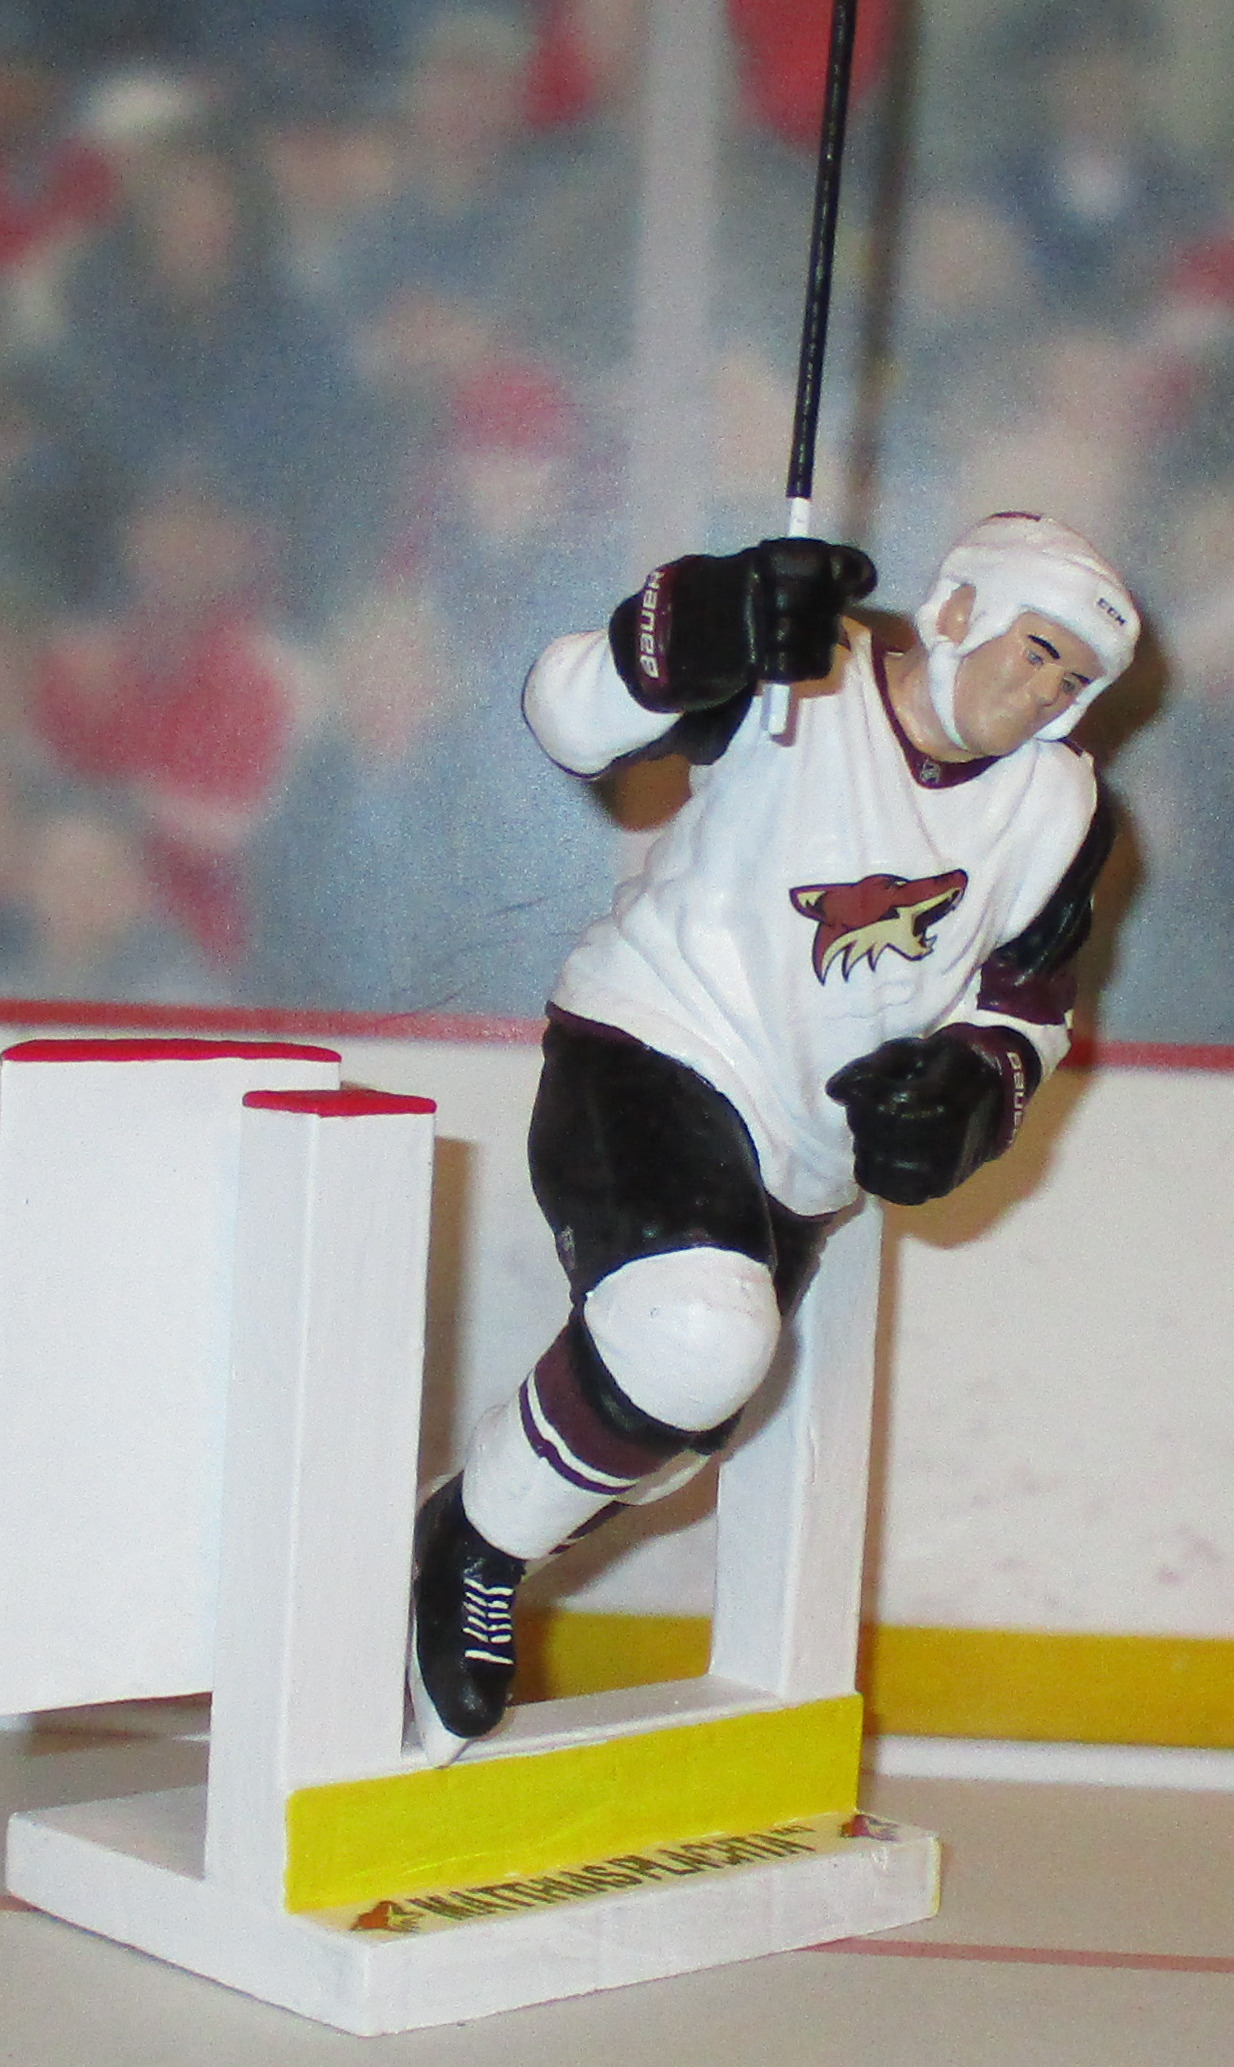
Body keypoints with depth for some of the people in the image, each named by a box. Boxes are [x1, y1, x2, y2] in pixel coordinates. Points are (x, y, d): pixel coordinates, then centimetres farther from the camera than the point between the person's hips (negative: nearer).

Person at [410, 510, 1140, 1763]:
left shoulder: (1057, 811, 4)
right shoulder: (796, 682, -13)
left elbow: (1028, 1002, 14)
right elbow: (572, 715, -22)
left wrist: (967, 1090, -8)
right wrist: (709, 628, -41)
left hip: (803, 1164, 7)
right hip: (647, 1060, -7)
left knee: (670, 1439, 12)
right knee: (698, 1339, -32)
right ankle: (474, 1543, -9)